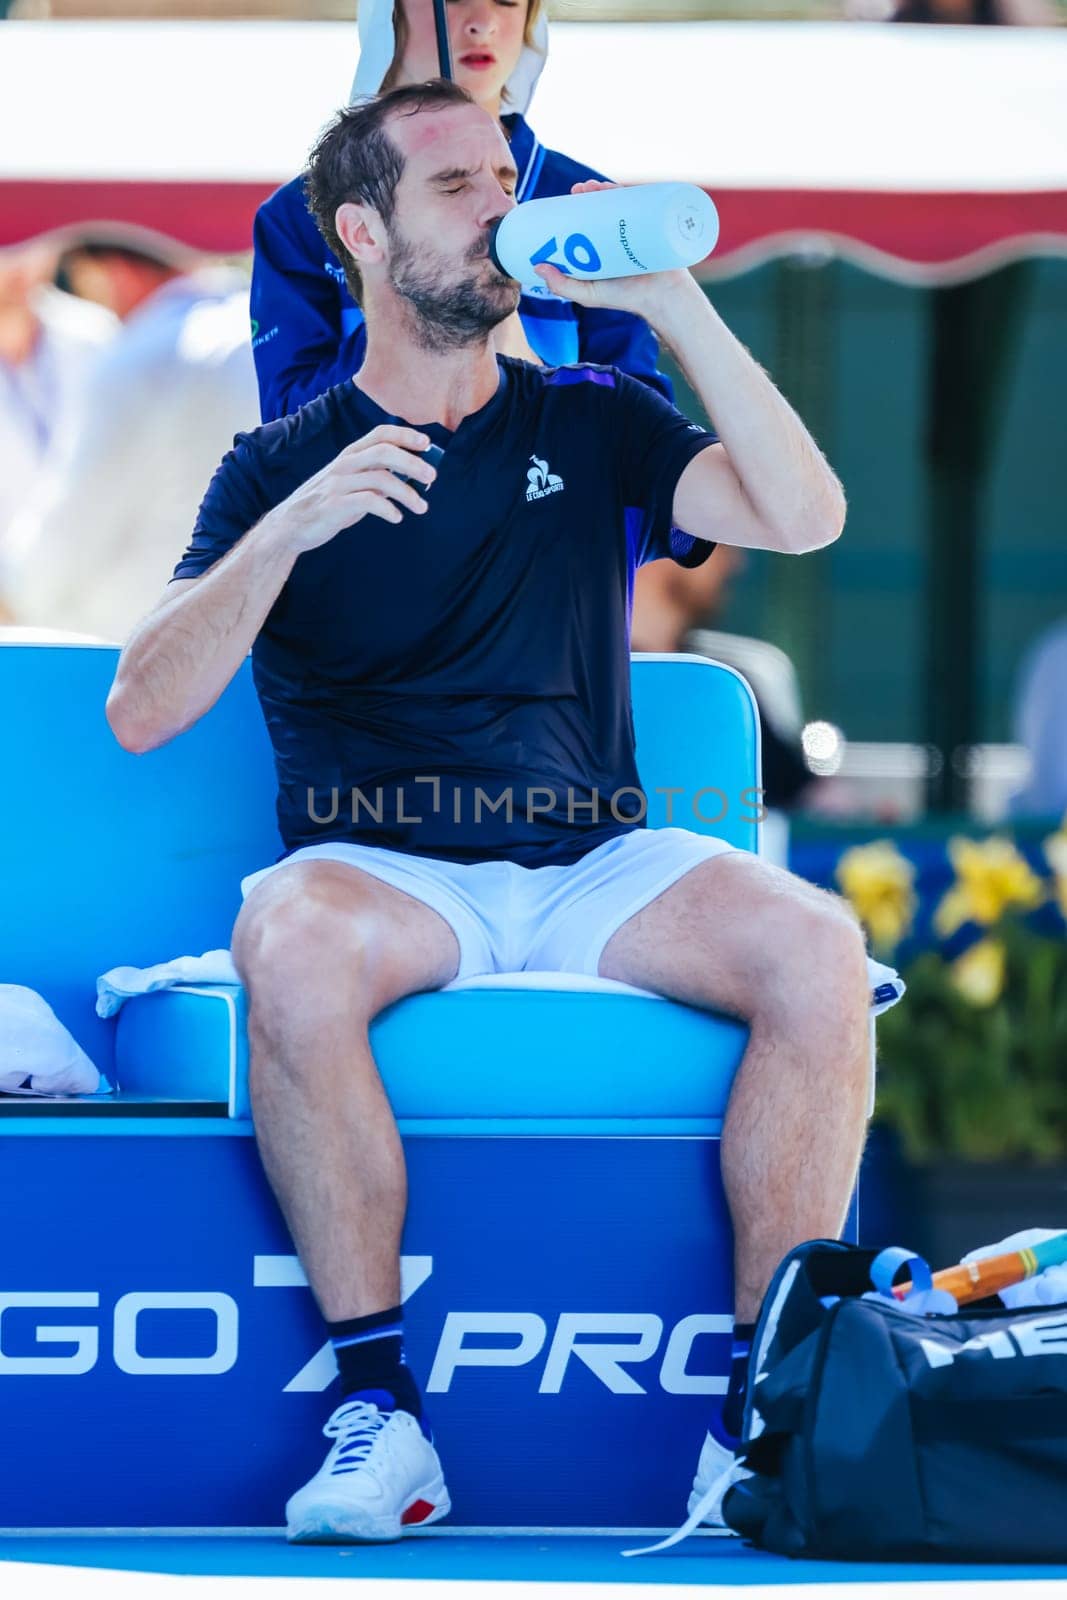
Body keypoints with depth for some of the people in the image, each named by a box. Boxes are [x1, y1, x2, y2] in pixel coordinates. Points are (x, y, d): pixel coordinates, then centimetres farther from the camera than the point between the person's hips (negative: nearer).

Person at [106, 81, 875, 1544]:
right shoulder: (284, 465, 8)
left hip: (596, 865, 2)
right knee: (292, 943, -37)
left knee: (816, 945, -27)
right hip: (383, 871, -2)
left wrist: (673, 304, -9)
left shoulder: (592, 427, 14)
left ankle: (765, 1407, -22)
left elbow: (804, 518, -4)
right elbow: (142, 713, -4)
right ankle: (379, 1409, -31)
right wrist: (291, 529, -17)